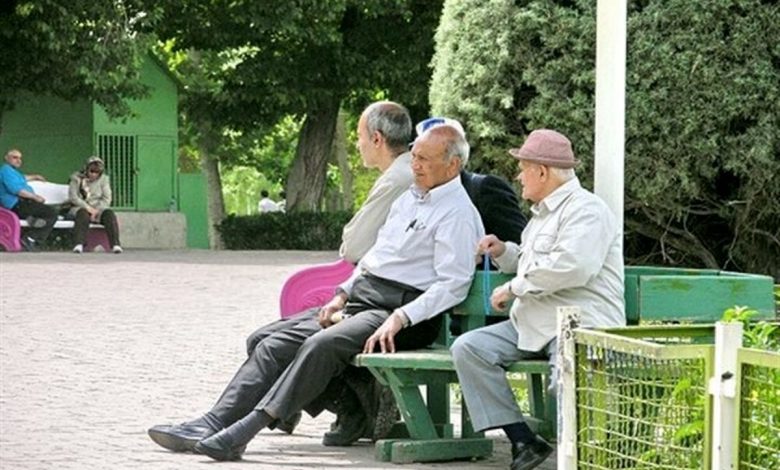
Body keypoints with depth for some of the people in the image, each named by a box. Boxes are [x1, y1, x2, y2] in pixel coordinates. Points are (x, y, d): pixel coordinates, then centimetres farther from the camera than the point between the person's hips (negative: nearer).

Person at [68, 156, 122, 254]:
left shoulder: (103, 179, 9)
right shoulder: (77, 178, 3)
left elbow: (106, 199, 2)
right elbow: (72, 197, -6)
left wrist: (96, 210, -16)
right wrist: (88, 207, -18)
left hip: (98, 208, 2)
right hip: (80, 208, -2)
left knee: (109, 214, -30)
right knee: (83, 214, -37)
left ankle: (115, 244, -41)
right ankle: (79, 244, -51)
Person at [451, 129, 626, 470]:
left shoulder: (585, 210, -8)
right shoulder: (543, 213, 24)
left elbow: (572, 266, -25)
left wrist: (514, 288, -16)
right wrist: (504, 253, 19)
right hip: (532, 325, 10)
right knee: (468, 348, -9)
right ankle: (523, 441, -13)